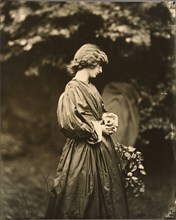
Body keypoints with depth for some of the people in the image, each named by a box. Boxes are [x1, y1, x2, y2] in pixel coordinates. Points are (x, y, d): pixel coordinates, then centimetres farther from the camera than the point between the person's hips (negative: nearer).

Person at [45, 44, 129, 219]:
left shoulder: (89, 87, 10)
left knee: (105, 190, 14)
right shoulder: (73, 89, -16)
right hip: (84, 151, -9)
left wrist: (108, 119, -1)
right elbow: (70, 123, -21)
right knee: (83, 196, 1)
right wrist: (99, 129, -15)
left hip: (101, 147, 9)